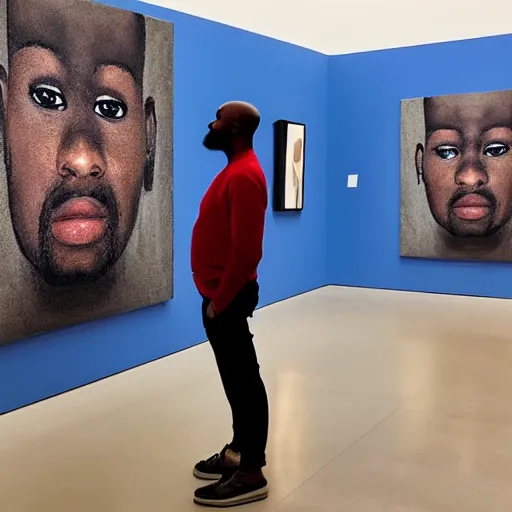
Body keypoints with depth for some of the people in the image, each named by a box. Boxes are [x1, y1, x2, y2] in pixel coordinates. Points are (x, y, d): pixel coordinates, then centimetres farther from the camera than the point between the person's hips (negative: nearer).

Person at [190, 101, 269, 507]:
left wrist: (219, 300, -19)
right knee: (237, 378, 17)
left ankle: (251, 474, 8)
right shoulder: (236, 169, 14)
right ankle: (239, 451, 31)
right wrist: (217, 296, 17)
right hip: (222, 293, 10)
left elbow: (246, 248, -25)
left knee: (243, 380, -2)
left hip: (228, 297, -10)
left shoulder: (243, 175, -19)